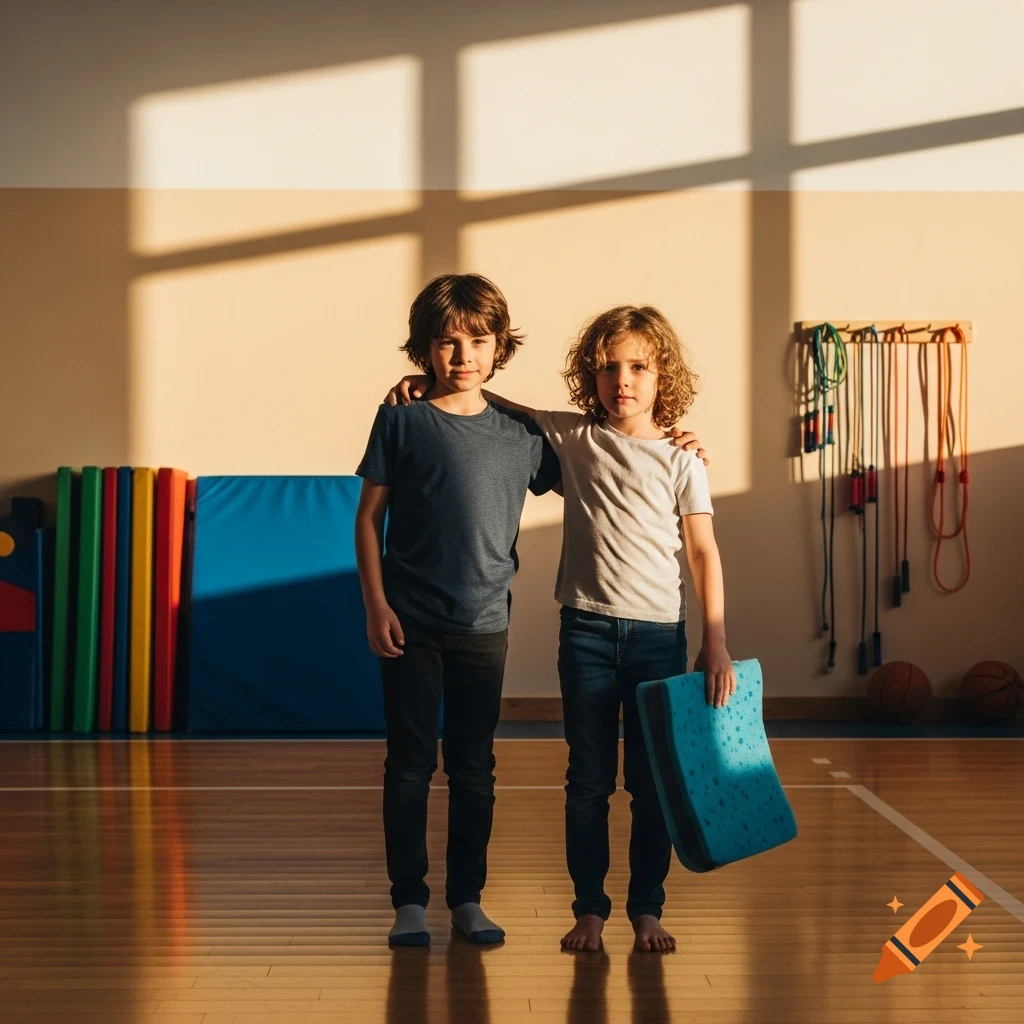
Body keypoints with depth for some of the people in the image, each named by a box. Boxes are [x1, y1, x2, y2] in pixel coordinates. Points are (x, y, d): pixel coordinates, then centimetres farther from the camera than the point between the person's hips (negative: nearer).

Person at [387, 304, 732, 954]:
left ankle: (647, 909, 19)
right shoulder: (572, 437, 4)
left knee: (653, 782, 6)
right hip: (587, 629, 1)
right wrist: (431, 385, 0)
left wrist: (716, 642, -8)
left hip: (659, 632, 0)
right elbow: (498, 409, 16)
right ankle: (590, 908, 17)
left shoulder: (681, 458, 0)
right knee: (589, 779, 6)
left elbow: (703, 551, -2)